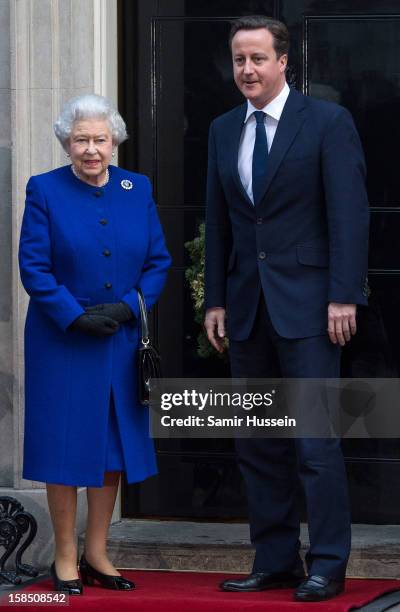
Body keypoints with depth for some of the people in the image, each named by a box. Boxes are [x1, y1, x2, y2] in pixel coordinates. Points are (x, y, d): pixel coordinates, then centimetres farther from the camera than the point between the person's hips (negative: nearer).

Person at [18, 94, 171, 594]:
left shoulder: (137, 189, 6)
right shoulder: (45, 191, -3)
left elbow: (158, 262, 6)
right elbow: (33, 267, -7)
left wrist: (127, 308, -10)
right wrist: (77, 317, -16)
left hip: (122, 341, 4)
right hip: (62, 342, -3)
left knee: (115, 449, 6)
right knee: (65, 447, 0)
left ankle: (96, 555, 17)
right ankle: (65, 558, 10)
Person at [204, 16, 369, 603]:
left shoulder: (328, 122, -4)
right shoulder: (223, 130, 13)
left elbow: (349, 213, -8)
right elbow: (218, 222, 15)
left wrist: (343, 296, -14)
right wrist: (216, 300, 10)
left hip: (306, 305, -6)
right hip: (247, 307, 6)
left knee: (315, 441, -7)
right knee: (257, 443, 8)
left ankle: (327, 566, -1)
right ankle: (275, 560, 15)